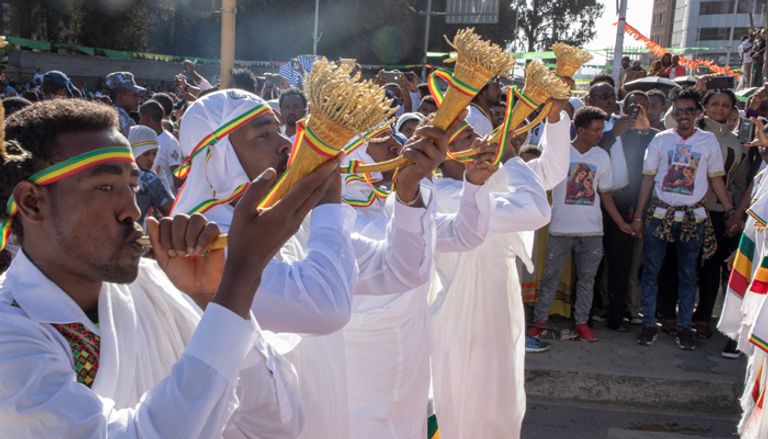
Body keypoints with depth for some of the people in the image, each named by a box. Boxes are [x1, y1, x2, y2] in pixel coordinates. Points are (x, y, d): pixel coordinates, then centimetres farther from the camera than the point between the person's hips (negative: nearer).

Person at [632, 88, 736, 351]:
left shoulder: (709, 141, 3)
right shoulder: (661, 139, 3)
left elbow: (715, 179, 9)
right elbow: (648, 178, 5)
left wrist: (730, 211, 4)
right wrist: (638, 216, 3)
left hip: (693, 217, 0)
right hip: (660, 214, 0)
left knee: (688, 275, 7)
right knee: (651, 271, 3)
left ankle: (684, 327, 17)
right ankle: (649, 324, 13)